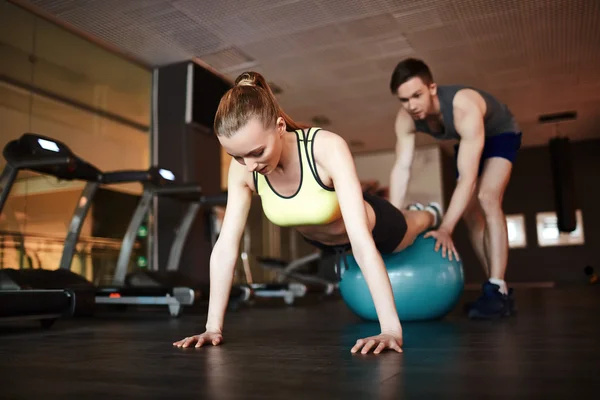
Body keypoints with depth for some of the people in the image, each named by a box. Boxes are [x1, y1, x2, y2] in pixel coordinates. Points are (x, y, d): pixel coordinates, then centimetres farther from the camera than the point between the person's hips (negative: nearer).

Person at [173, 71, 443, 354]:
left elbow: (361, 240, -48)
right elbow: (225, 246, -28)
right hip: (320, 239, 3)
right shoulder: (242, 168, -31)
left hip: (372, 226, -3)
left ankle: (430, 216, 65)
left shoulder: (328, 148, -43)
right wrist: (213, 325, -30)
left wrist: (391, 328, -51)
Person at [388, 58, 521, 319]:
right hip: (467, 140, 6)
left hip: (500, 134, -6)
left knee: (487, 199, -27)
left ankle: (498, 290, -28)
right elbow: (401, 169, -29)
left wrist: (445, 229, -54)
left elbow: (468, 177, -47)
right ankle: (495, 286, 8)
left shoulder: (464, 108, -44)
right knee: (469, 211, -1)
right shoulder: (405, 119, -27)